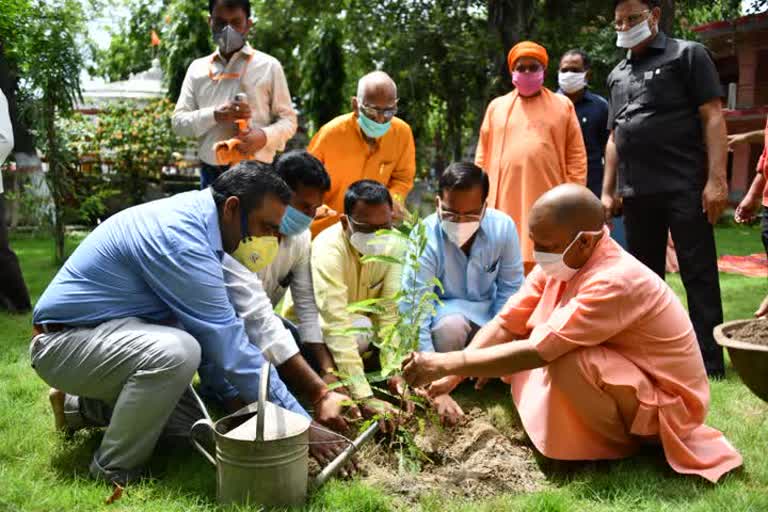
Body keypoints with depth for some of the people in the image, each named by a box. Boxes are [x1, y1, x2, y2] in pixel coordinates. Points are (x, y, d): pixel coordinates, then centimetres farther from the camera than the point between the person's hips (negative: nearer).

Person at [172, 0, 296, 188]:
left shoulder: (269, 66, 3)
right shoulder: (197, 68, 11)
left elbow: (288, 120, 4)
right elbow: (179, 122, 7)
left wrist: (265, 136, -18)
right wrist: (215, 115, -13)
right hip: (211, 174, 3)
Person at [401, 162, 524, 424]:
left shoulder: (503, 227, -20)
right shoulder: (424, 239, -29)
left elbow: (510, 290, -8)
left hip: (489, 310, 4)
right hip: (444, 308, -3)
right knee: (451, 325, -36)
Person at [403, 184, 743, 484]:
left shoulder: (614, 282, -33)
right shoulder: (560, 264, -8)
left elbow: (535, 352, -37)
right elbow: (504, 325, -7)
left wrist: (445, 363, -34)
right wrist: (451, 377, -19)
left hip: (667, 401, -8)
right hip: (620, 375, 8)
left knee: (563, 359, -32)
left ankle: (623, 444, -5)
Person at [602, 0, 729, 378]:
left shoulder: (687, 55, 3)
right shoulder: (617, 75, 19)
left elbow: (712, 117, -5)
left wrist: (716, 179, -14)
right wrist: (608, 190, 14)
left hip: (685, 188, -6)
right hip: (637, 193, 6)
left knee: (698, 276, -2)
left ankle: (709, 363, 4)